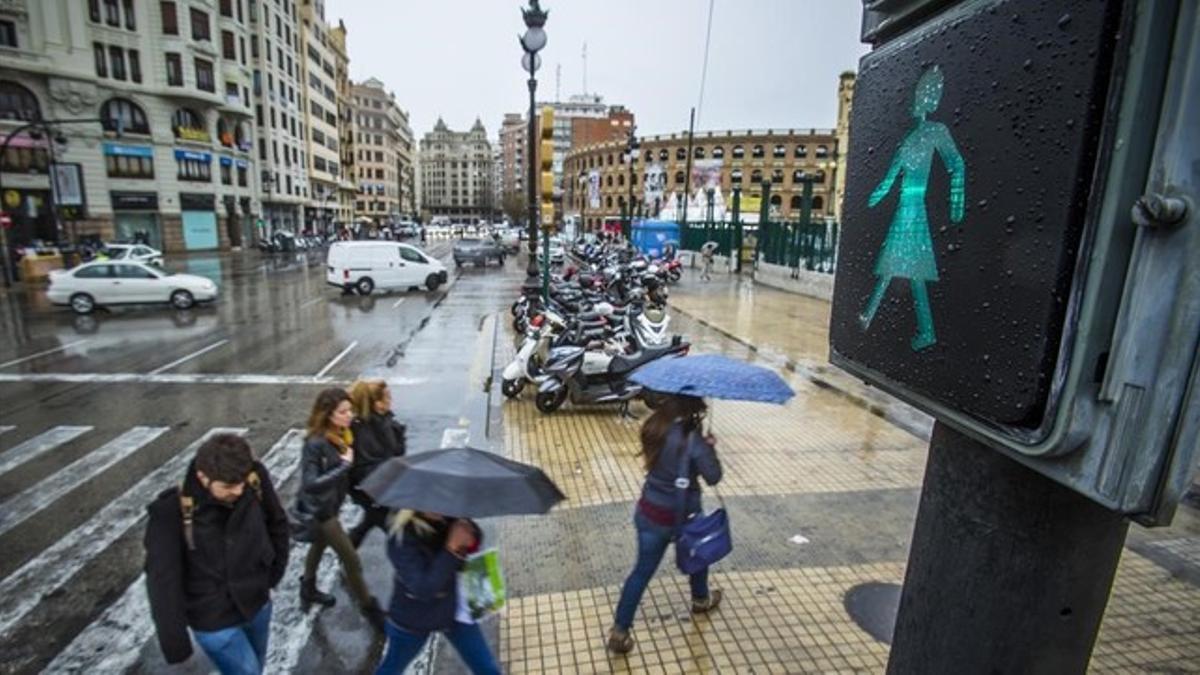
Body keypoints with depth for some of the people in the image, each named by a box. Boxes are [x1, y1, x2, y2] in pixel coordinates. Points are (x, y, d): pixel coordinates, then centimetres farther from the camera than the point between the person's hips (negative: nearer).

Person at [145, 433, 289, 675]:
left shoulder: (255, 481, -18)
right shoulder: (171, 512, -27)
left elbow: (277, 522, 0)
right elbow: (163, 581, -22)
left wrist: (274, 571, 4)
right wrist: (174, 641, -20)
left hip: (258, 605, 4)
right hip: (214, 621, -4)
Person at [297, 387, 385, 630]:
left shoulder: (342, 435, -7)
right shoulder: (315, 444, -29)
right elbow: (310, 483, -31)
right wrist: (344, 465, -33)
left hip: (330, 504, 8)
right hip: (320, 508, -8)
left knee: (320, 545, 29)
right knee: (351, 559, 1)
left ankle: (308, 590, 54)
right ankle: (369, 609, 18)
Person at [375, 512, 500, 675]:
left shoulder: (450, 518, -18)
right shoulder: (403, 540, -32)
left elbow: (475, 537, -1)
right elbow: (423, 589, -35)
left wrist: (470, 538, -24)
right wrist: (451, 549, -42)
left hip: (454, 609, 4)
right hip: (413, 619, -3)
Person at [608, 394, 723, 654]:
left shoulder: (654, 428, -7)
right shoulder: (692, 439, -25)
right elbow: (713, 477, -18)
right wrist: (710, 448, -2)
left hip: (649, 511, 4)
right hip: (682, 515, -4)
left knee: (643, 570, 14)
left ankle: (619, 631, 16)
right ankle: (701, 599, 53)